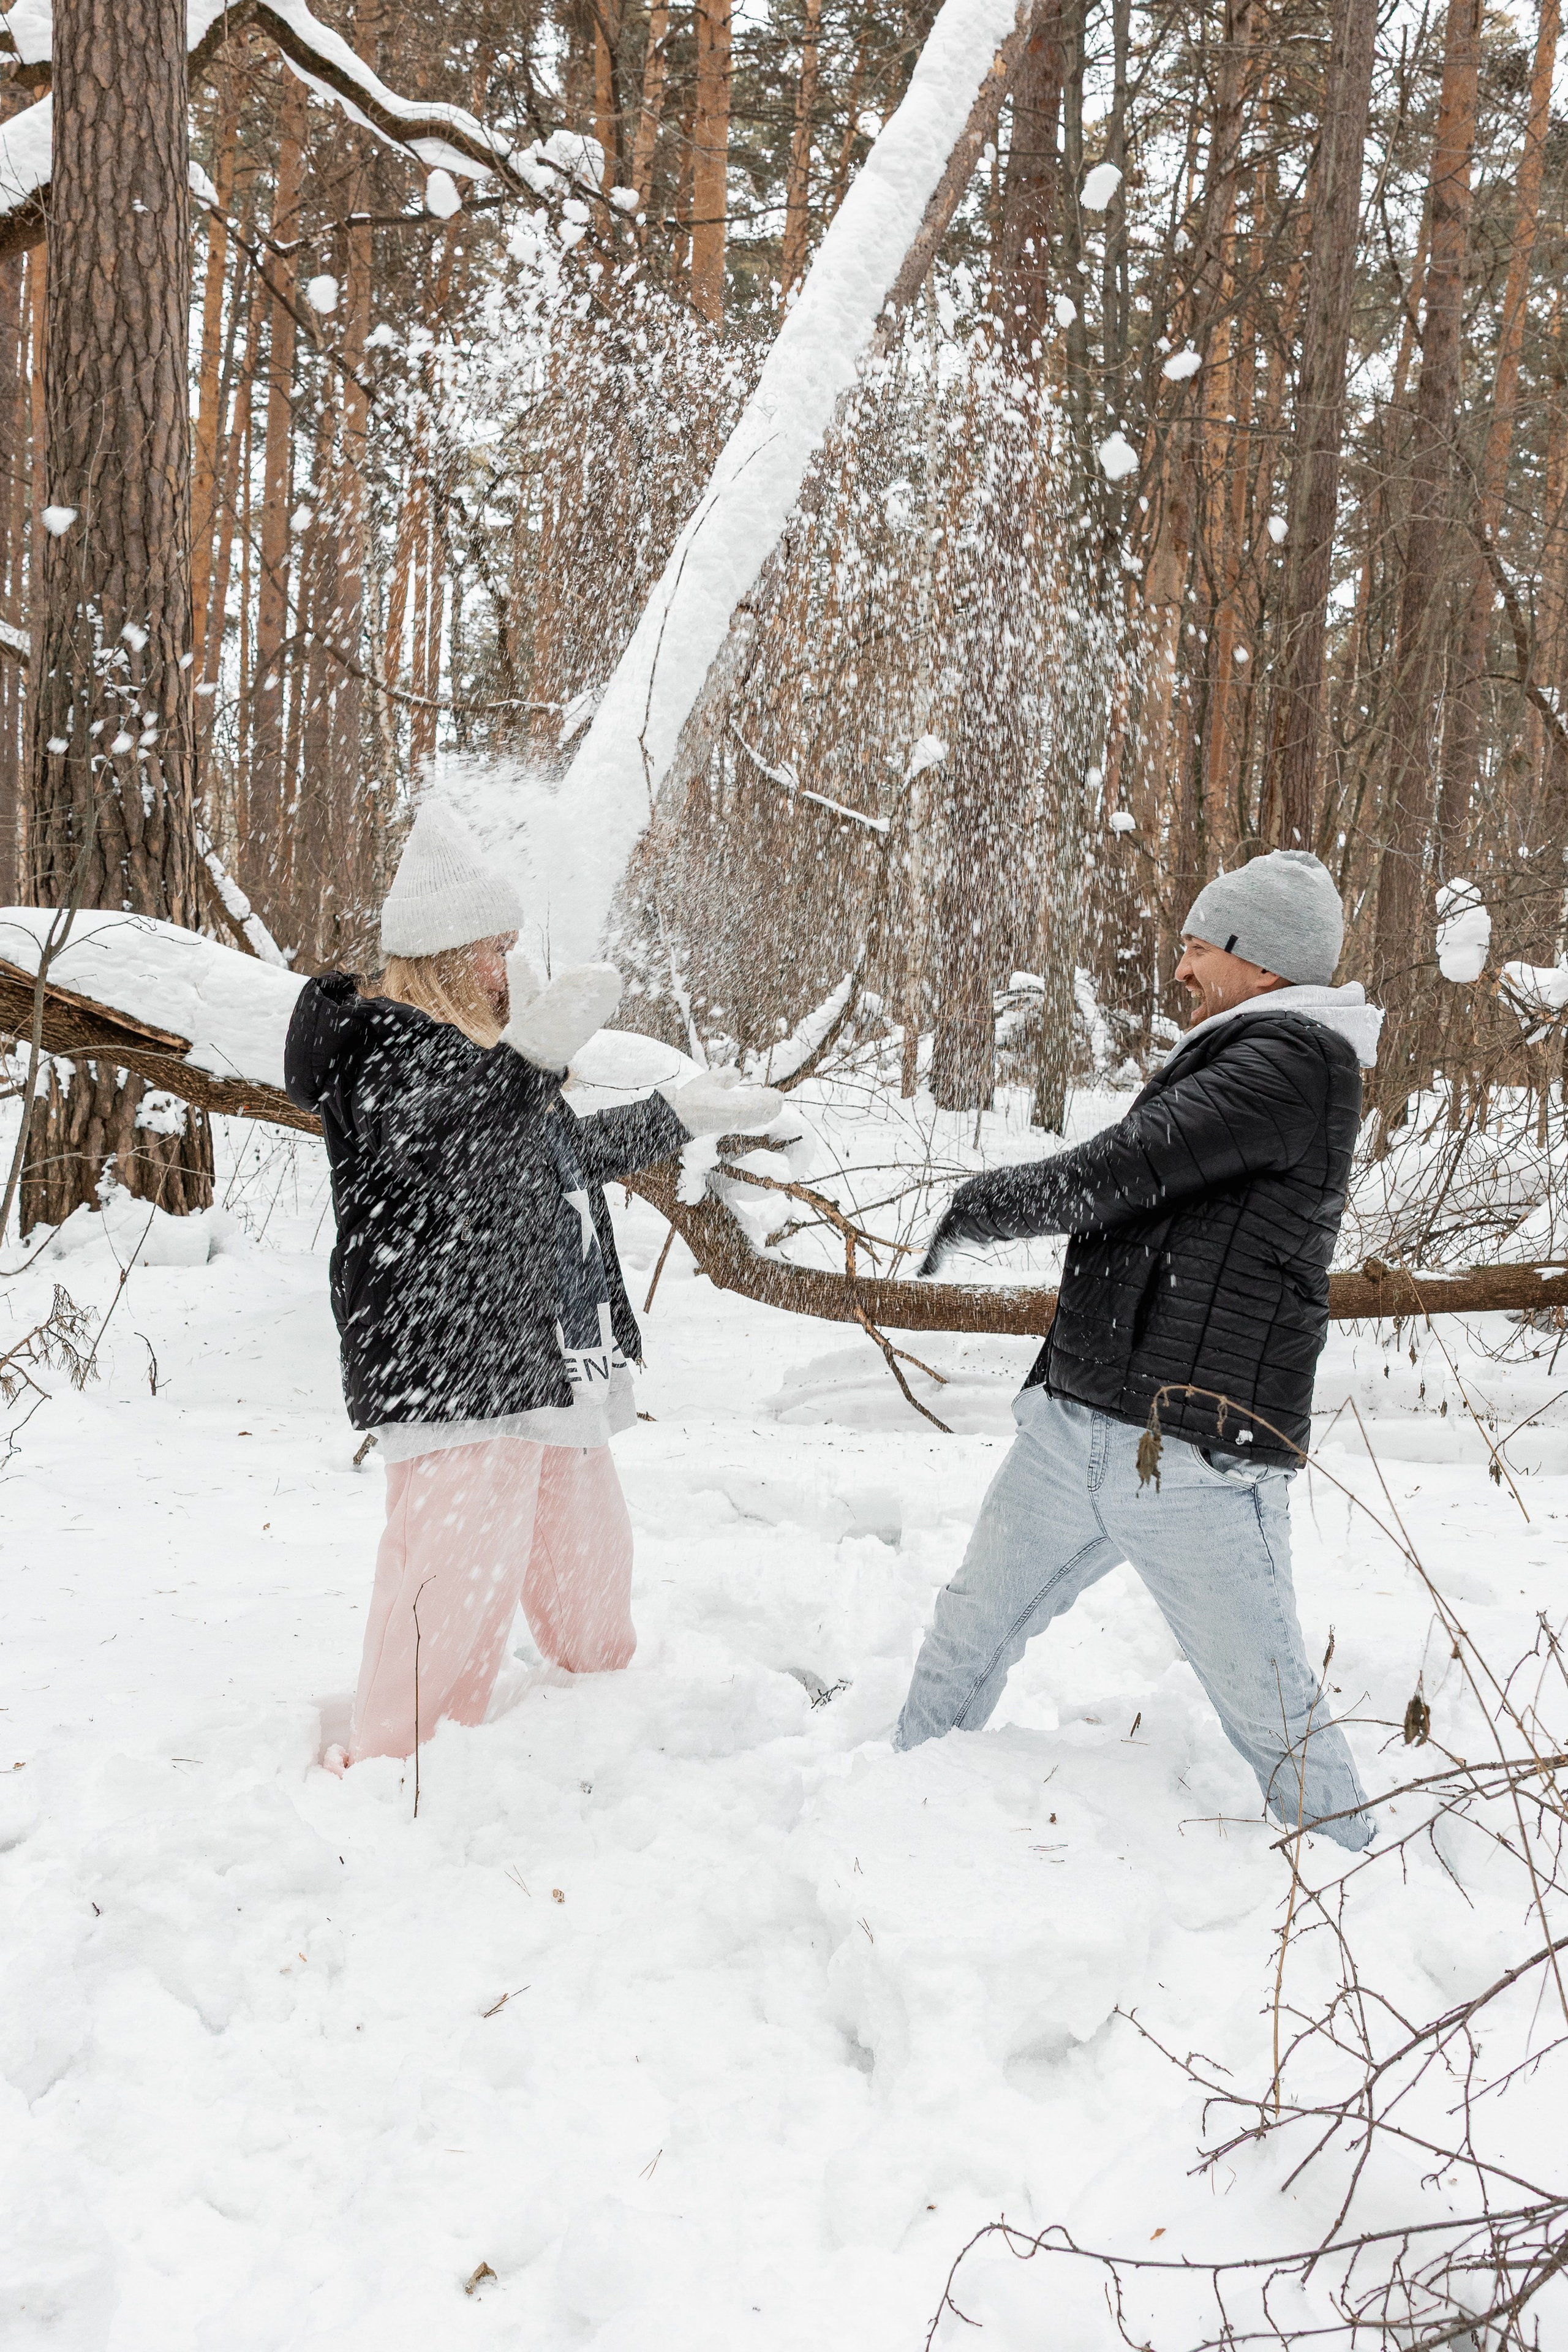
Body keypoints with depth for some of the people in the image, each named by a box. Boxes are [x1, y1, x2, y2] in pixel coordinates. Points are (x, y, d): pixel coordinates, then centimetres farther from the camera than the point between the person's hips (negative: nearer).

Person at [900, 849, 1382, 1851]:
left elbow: (1122, 1171, -20)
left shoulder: (1297, 1060, -13)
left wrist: (981, 1205, -5)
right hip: (1073, 1429, 9)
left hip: (1194, 1463, -9)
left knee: (1273, 1710, 1)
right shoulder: (1227, 1061, 18)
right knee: (968, 1637, 17)